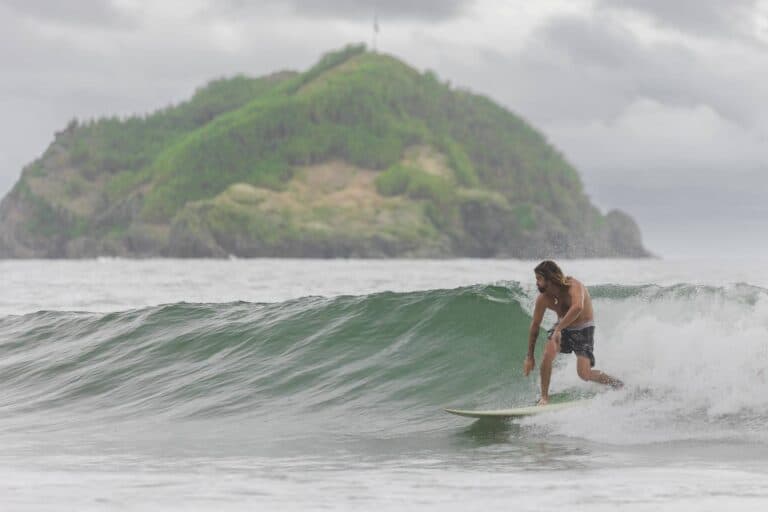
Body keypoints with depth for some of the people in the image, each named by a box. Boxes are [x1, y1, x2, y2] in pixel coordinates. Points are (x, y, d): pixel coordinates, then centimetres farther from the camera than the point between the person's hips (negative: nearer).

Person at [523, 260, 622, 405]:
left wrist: (558, 329, -53)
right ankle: (544, 397, -12)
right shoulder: (543, 298, -15)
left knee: (584, 374, -14)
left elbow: (577, 307, -52)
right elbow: (535, 325, -5)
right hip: (563, 327, 4)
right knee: (547, 355, -25)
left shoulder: (573, 286, -31)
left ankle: (618, 385, 12)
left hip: (583, 329, -4)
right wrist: (530, 356, -3)